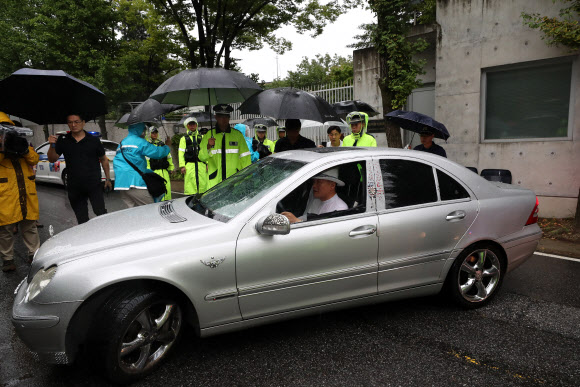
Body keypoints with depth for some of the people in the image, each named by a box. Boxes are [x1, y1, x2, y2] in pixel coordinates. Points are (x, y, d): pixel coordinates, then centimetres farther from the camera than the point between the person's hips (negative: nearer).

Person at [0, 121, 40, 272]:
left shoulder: (19, 142, 17)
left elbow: (34, 159, 6)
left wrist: (25, 149, -10)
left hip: (27, 194, 3)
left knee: (30, 226, 12)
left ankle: (34, 253, 23)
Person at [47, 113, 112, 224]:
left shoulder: (94, 140, 2)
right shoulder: (63, 141, 5)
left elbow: (104, 159, 9)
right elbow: (52, 159, 4)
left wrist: (108, 179, 9)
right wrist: (52, 145, -15)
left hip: (94, 185, -2)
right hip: (74, 188, 3)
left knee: (101, 213, -8)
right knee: (81, 219, 12)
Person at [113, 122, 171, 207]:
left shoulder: (121, 143, 23)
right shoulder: (139, 142, -4)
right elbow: (157, 152, -6)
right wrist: (167, 146, 15)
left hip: (121, 184, 9)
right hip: (134, 183, -9)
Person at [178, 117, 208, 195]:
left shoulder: (202, 137, 16)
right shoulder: (184, 138, 11)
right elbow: (181, 153, 5)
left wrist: (207, 164, 3)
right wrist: (182, 166, -5)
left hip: (201, 165, 2)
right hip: (189, 165, -1)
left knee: (203, 183, -2)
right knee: (190, 184, -4)